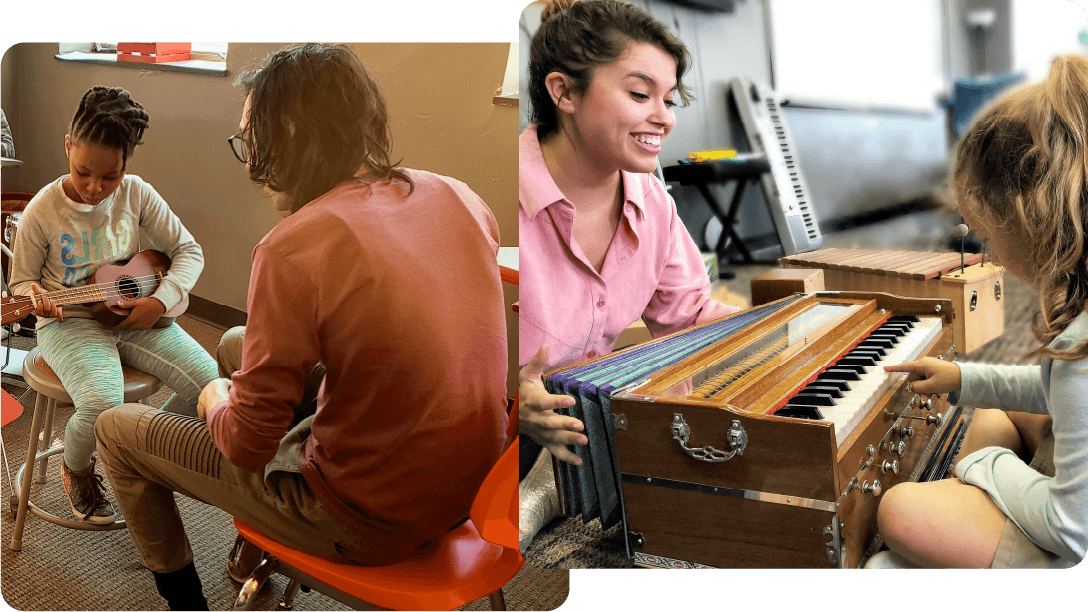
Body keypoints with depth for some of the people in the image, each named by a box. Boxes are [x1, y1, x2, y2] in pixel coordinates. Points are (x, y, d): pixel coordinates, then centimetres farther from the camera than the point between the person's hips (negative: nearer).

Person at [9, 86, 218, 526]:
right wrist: (38, 299, -21)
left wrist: (162, 300, -12)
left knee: (209, 382, -20)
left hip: (135, 316, 3)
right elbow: (21, 281, 3)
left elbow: (188, 250, 3)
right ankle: (76, 469, 7)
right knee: (102, 404, -33)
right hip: (70, 322, -3)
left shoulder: (136, 195, -3)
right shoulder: (43, 210, -8)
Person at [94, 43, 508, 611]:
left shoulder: (292, 250, -25)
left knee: (117, 429, 11)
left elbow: (247, 445, -17)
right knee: (236, 344, 26)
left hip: (368, 525, -7)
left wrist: (216, 402, 7)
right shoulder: (459, 198, -5)